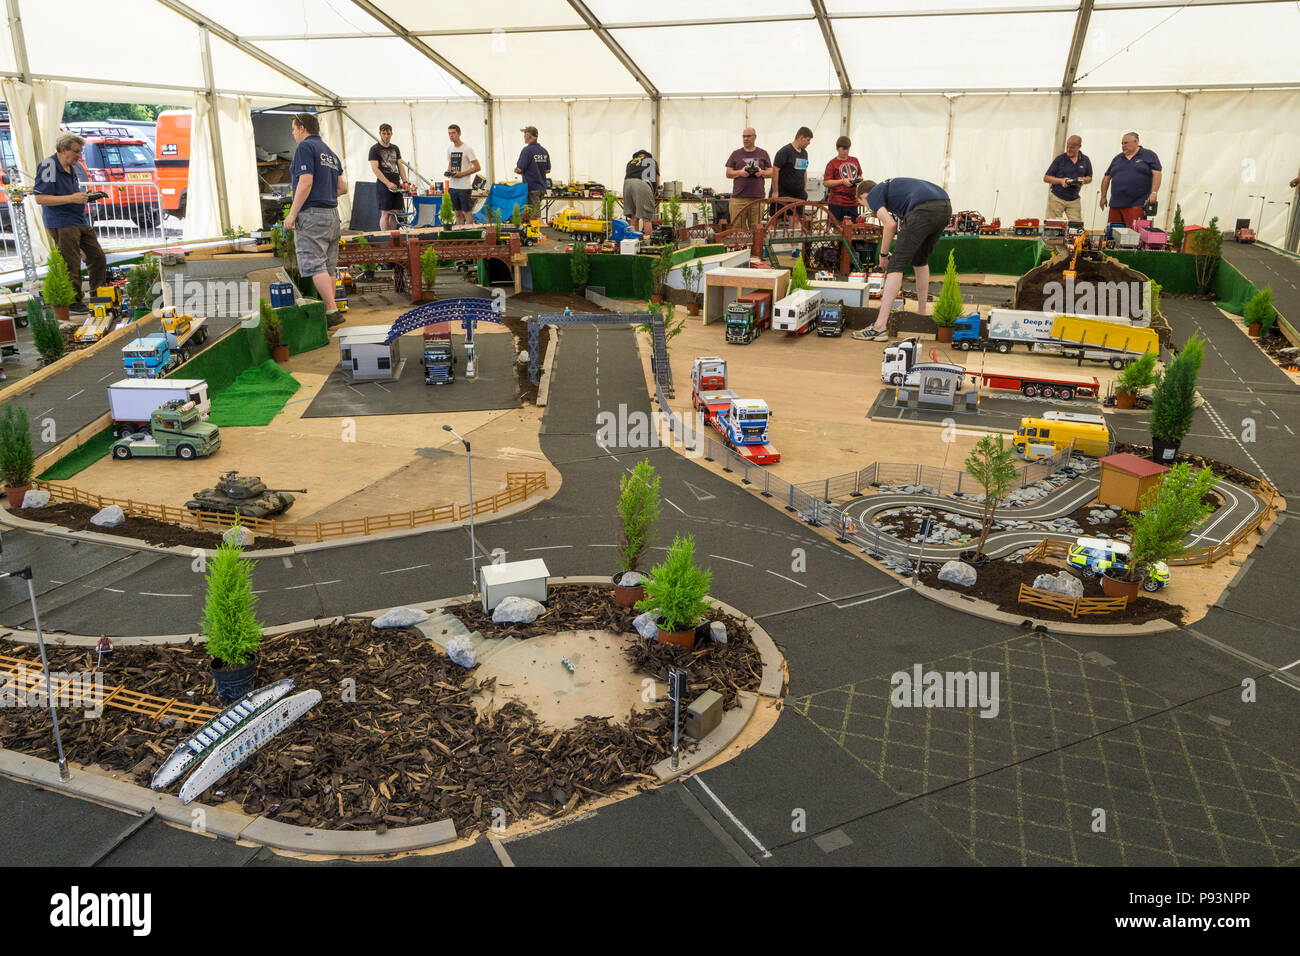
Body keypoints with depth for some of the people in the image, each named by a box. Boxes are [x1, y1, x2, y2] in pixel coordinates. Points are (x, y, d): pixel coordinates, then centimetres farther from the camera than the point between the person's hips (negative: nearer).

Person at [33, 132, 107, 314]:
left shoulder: (70, 167, 15)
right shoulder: (49, 166, -13)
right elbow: (40, 198, -17)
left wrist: (84, 196, 10)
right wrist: (71, 198, -22)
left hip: (81, 221, 9)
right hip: (61, 224, -9)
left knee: (98, 258, 8)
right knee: (71, 265, -5)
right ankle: (74, 303, 5)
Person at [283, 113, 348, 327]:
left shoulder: (305, 147, -6)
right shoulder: (330, 153, 19)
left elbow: (306, 182, -17)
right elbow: (343, 187, 18)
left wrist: (292, 213, -15)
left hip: (311, 214, -9)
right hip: (332, 214, 9)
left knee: (313, 265, -12)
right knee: (328, 267, 10)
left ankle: (332, 311, -19)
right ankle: (329, 310, 12)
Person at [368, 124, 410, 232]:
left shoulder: (395, 149, 17)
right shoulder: (374, 149, -1)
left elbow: (400, 166, 16)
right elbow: (375, 169, -9)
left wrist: (405, 181, 0)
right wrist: (388, 183, -18)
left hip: (396, 185, 5)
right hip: (383, 185, -5)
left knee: (395, 213, 3)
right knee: (385, 213, -8)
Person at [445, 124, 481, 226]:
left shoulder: (467, 149, -8)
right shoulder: (449, 149, 12)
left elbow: (477, 167, -10)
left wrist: (461, 174, -16)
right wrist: (448, 172, 2)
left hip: (465, 187, -6)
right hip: (453, 186, 6)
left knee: (467, 213, -4)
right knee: (458, 213, 11)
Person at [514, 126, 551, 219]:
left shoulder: (527, 150, -14)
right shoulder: (544, 151, 9)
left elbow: (519, 169, -15)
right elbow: (548, 170, 15)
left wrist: (516, 169, 7)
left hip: (531, 188, -8)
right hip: (542, 187, 8)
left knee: (533, 215, -5)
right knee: (537, 213, 14)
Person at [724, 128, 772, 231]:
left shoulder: (763, 154, 14)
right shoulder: (736, 154, 13)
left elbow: (771, 173, 13)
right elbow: (728, 173, 9)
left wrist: (762, 173, -9)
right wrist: (740, 172, -10)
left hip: (757, 197, 0)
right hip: (738, 198, 0)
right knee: (737, 227, -5)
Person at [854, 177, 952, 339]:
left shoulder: (873, 195, 14)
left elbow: (890, 224, -1)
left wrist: (883, 254, 11)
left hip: (924, 210, -8)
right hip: (946, 206, 8)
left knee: (897, 265, -6)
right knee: (920, 259, 28)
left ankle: (880, 326, -14)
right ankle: (922, 314, 33)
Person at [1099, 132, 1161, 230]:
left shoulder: (1149, 155, 5)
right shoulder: (1117, 158, 18)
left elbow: (1156, 174, -1)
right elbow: (1106, 178, 22)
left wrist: (1153, 193, -12)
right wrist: (1103, 196, 16)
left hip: (1137, 203, -5)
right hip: (1116, 203, 5)